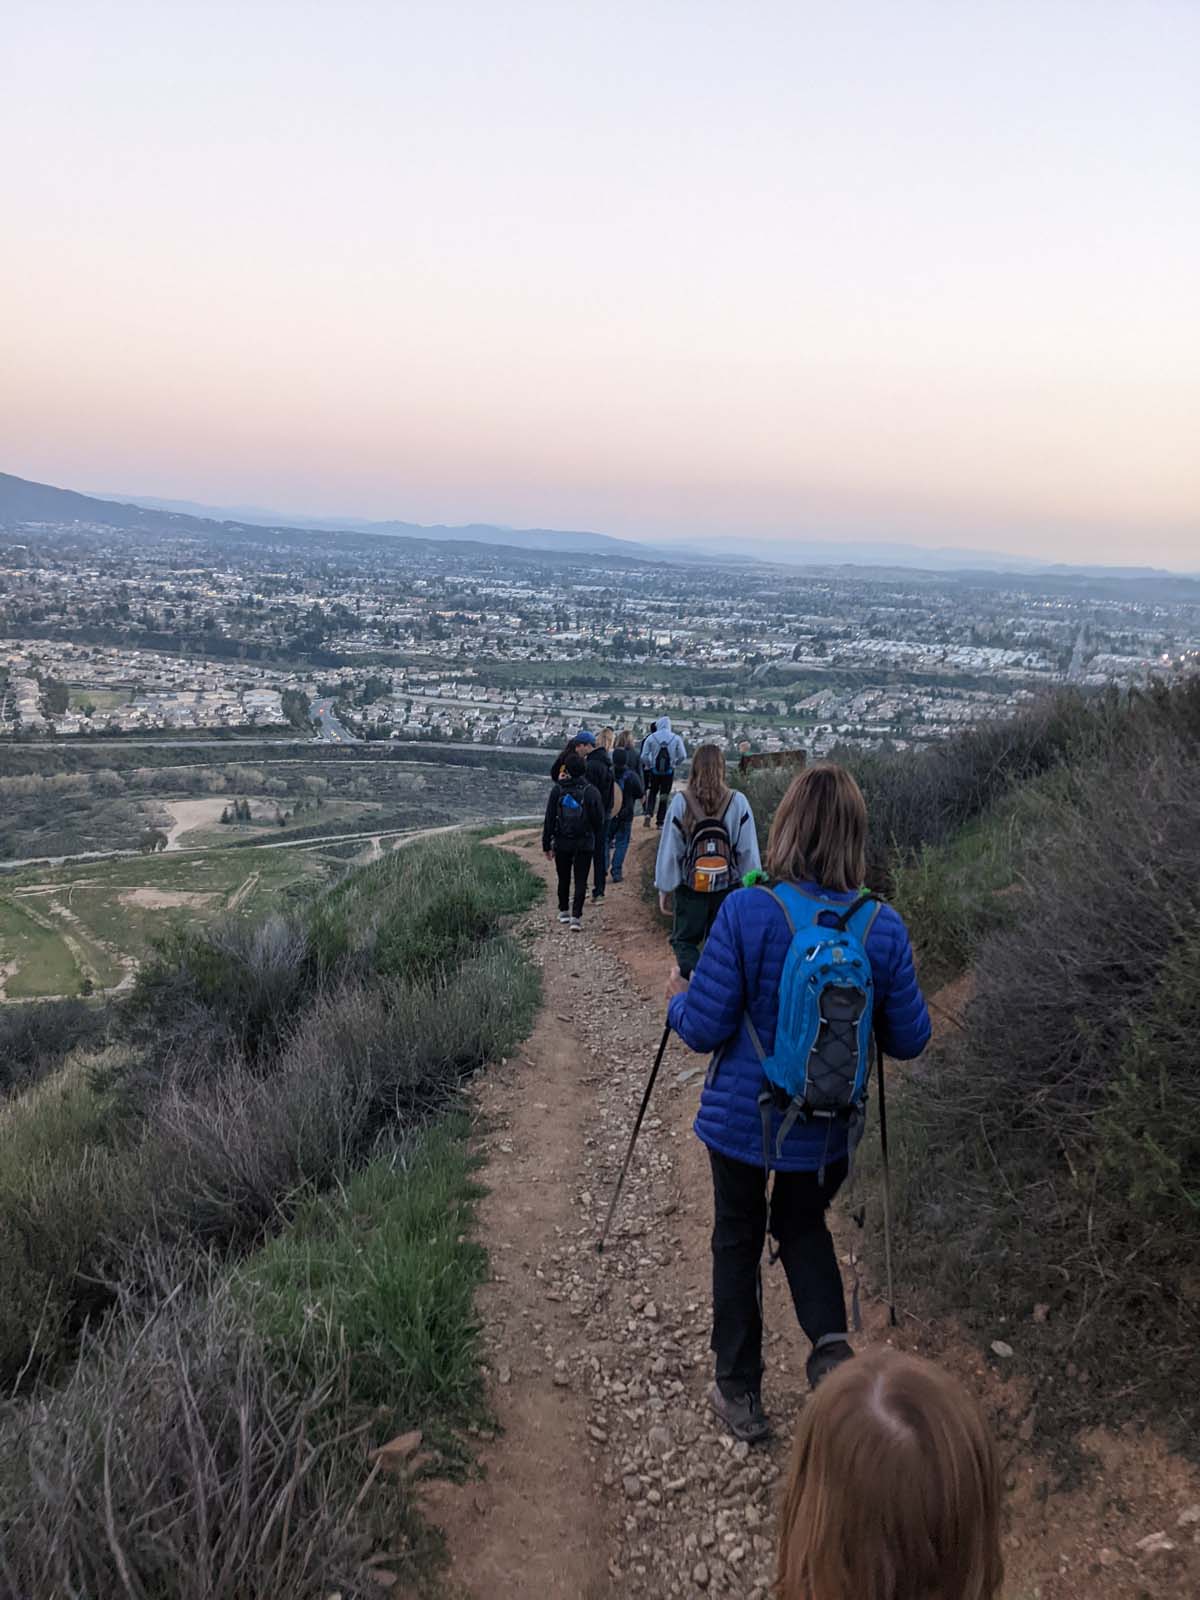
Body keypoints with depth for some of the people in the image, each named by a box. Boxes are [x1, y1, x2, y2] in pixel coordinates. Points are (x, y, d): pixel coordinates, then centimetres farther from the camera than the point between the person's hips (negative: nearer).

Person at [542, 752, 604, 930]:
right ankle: (576, 917, -7)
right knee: (580, 881, 1)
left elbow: (549, 819, -3)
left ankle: (564, 911, 30)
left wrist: (547, 844, 4)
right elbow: (599, 820, -3)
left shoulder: (557, 790, -6)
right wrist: (598, 841, 11)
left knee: (563, 878, 18)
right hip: (585, 843, -1)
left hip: (562, 842, 1)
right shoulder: (590, 791, -8)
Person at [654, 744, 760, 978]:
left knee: (683, 940, 12)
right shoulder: (738, 802, -8)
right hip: (728, 886, 1)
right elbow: (749, 851, -4)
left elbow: (669, 850, -4)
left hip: (690, 887, -1)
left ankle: (693, 972, -14)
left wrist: (664, 889, 6)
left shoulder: (680, 802, -10)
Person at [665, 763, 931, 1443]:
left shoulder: (745, 913, -21)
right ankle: (831, 1344, 8)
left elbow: (706, 1029, -16)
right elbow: (910, 1040, -4)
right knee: (804, 1223, 29)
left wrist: (678, 999, 5)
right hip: (828, 1129, 2)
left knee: (738, 1240, 19)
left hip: (740, 1117, -2)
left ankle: (740, 1393, 30)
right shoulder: (885, 926, -12)